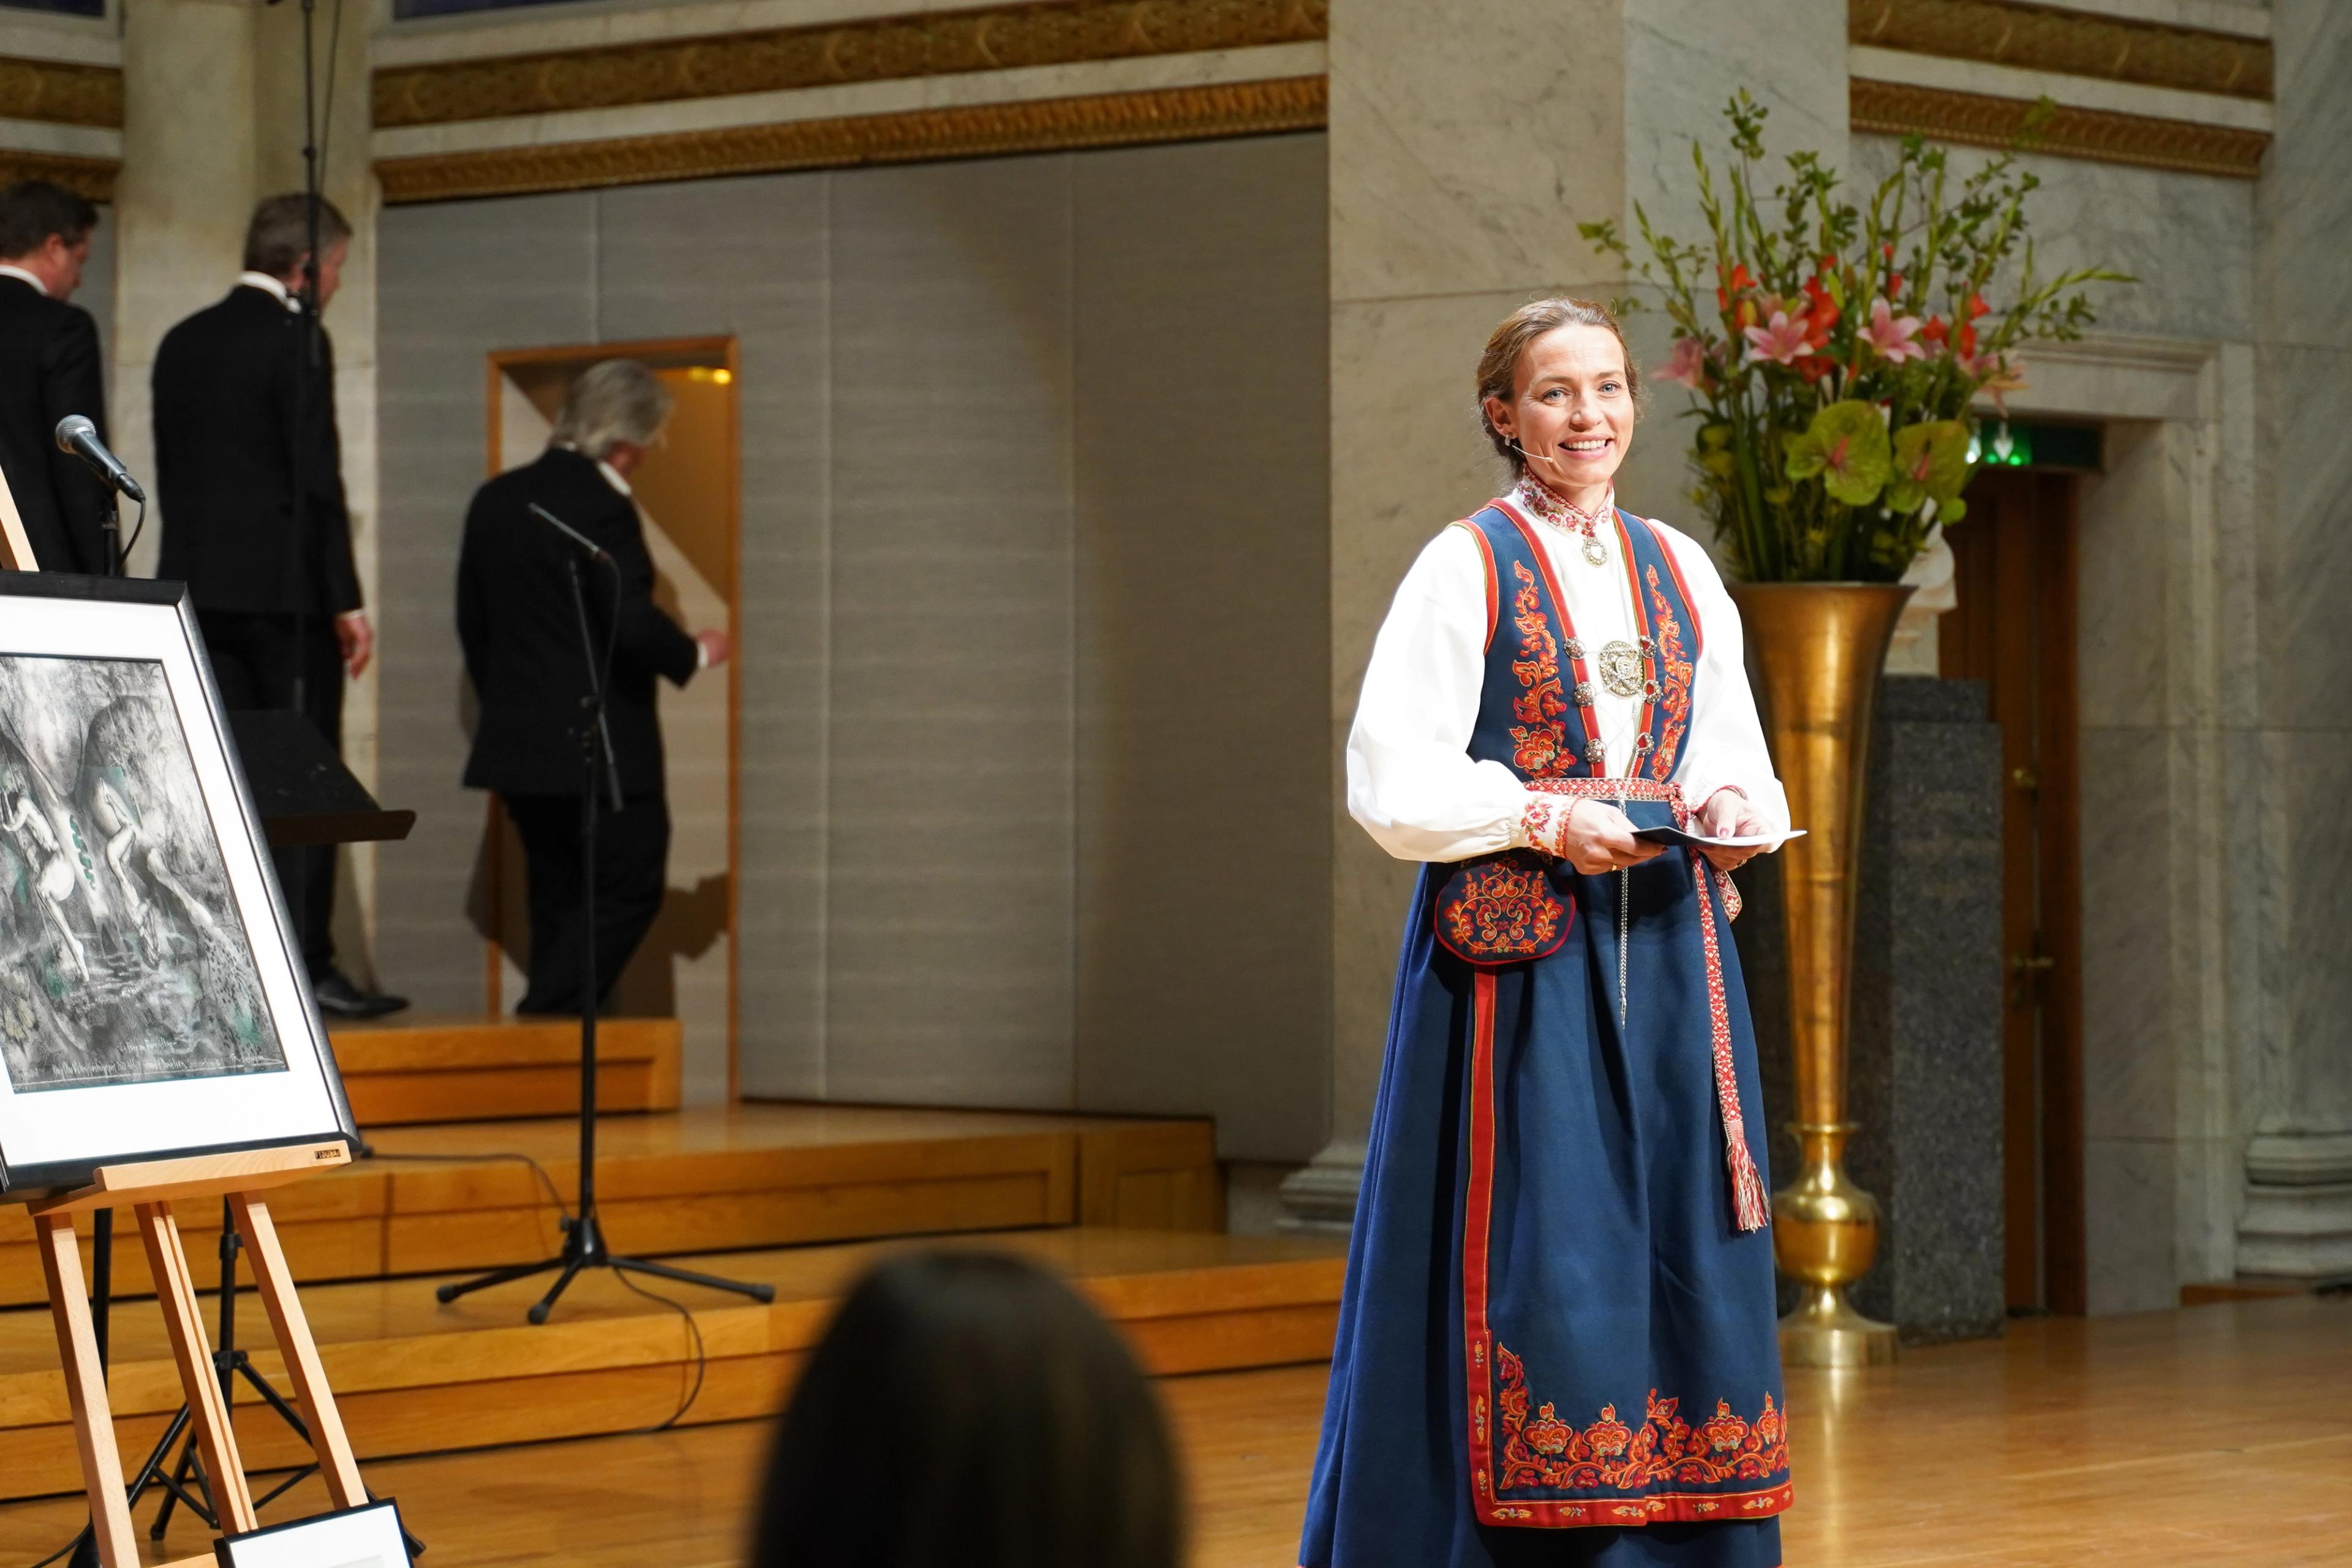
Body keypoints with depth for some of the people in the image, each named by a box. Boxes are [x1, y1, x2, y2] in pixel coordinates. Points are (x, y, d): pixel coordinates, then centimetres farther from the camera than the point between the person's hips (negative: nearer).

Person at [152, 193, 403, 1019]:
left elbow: (168, 471, 15)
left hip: (196, 581, 7)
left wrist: (195, 569, 18)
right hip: (281, 587, -7)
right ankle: (305, 965, -6)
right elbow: (317, 479, -14)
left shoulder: (182, 342, 12)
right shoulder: (296, 341, -10)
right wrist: (345, 600, -12)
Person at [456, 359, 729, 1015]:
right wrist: (695, 654, -3)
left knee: (557, 900, 14)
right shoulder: (602, 507, -16)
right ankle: (549, 1023, -10)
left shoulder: (496, 500, 10)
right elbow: (632, 625, -21)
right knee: (628, 891, 0)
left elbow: (473, 622, 15)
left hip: (515, 741, 8)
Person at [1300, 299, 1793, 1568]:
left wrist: (1733, 813, -3)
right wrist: (1547, 819, -15)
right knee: (1533, 1250, -7)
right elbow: (1390, 781, -7)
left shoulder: (1680, 573, 14)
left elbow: (1728, 755, 19)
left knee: (1682, 1247, 3)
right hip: (1518, 951, -5)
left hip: (1662, 943, 5)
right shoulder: (1466, 569, -2)